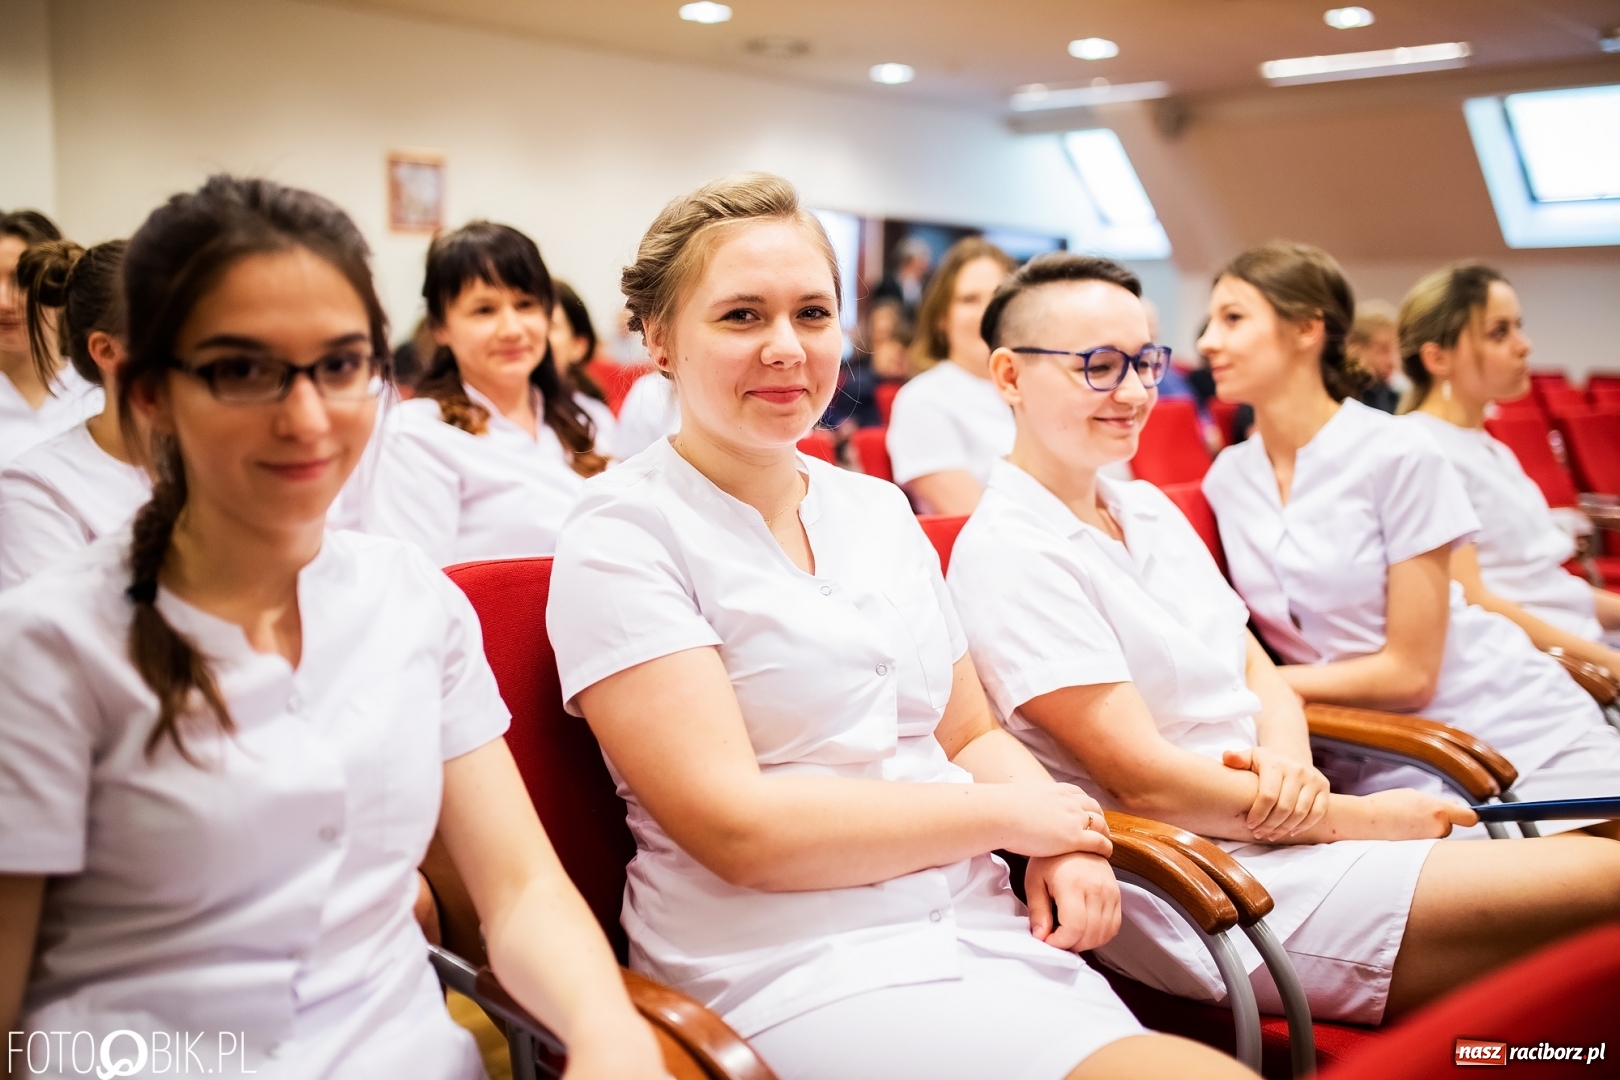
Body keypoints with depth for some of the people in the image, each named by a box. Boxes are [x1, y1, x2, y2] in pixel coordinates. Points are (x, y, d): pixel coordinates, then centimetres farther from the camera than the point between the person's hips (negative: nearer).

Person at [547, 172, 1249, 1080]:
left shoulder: (882, 513, 13)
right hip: (786, 972, -6)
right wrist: (1008, 813, -9)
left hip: (983, 930, 7)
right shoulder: (624, 537, -6)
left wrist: (1066, 843, -3)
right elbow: (733, 826, -14)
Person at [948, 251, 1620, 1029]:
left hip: (1280, 833, 8)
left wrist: (1288, 760, -10)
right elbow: (1144, 782, -17)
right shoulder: (1010, 554, -14)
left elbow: (1260, 675, 14)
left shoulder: (1149, 509, 13)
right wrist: (1362, 818, -10)